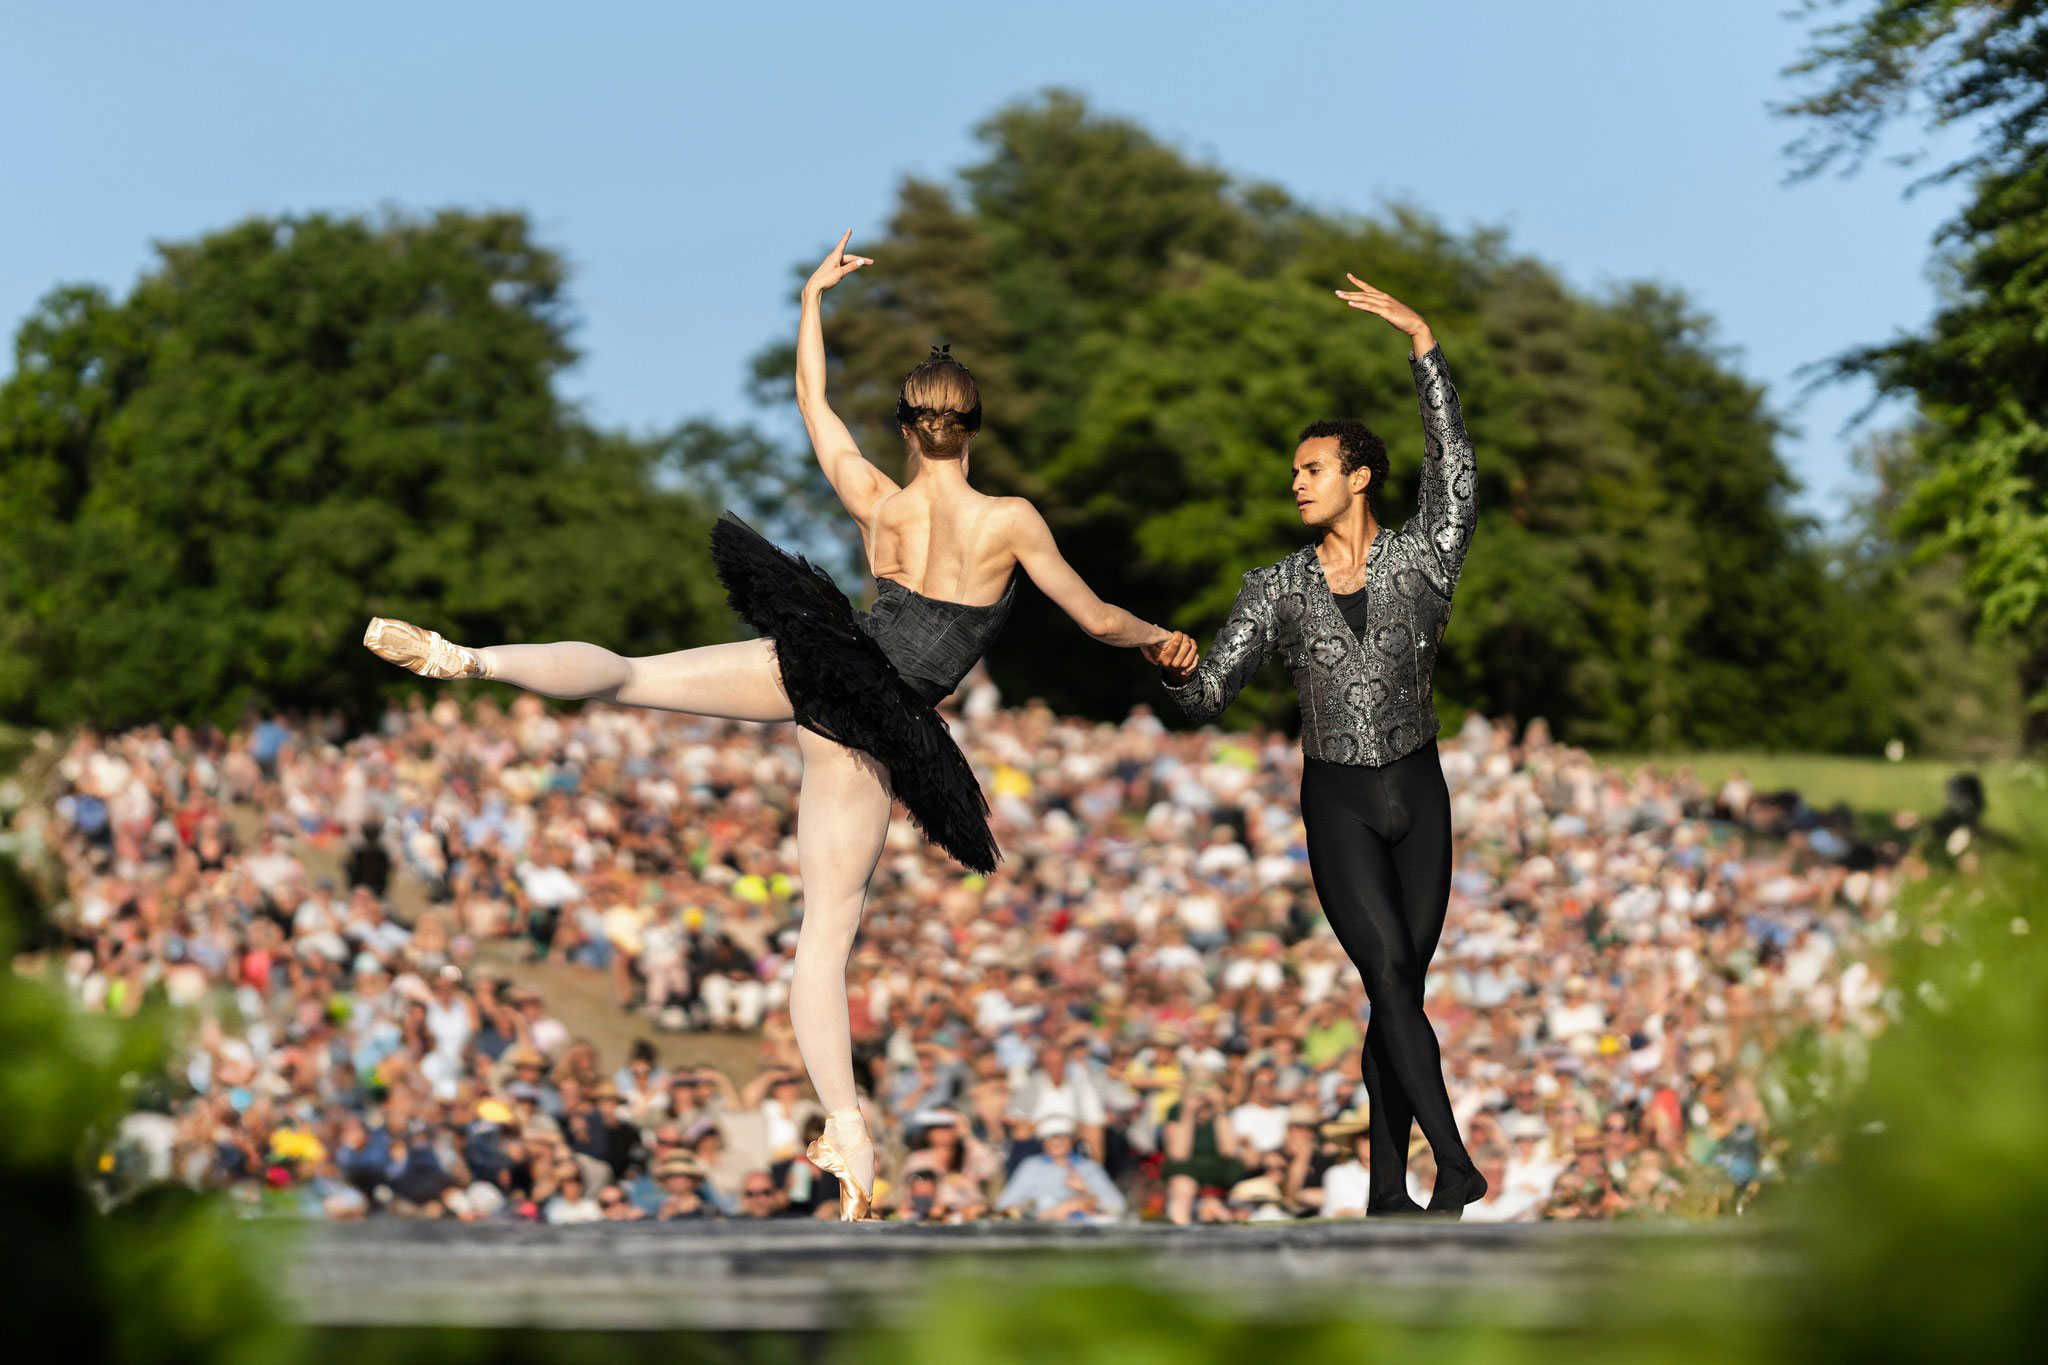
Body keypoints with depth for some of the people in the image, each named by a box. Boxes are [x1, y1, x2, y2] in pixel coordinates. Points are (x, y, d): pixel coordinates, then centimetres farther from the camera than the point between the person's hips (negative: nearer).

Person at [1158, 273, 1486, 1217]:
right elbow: (1210, 695, 0)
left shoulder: (1420, 560, -1)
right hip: (1337, 801, -1)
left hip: (1418, 793, 1)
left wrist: (1423, 343, -21)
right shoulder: (1278, 588, 1)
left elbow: (1452, 469, -15)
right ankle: (1455, 1161, -23)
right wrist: (1179, 669, -26)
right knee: (1391, 979, -16)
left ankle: (1388, 1185, 8)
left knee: (1401, 989, 3)